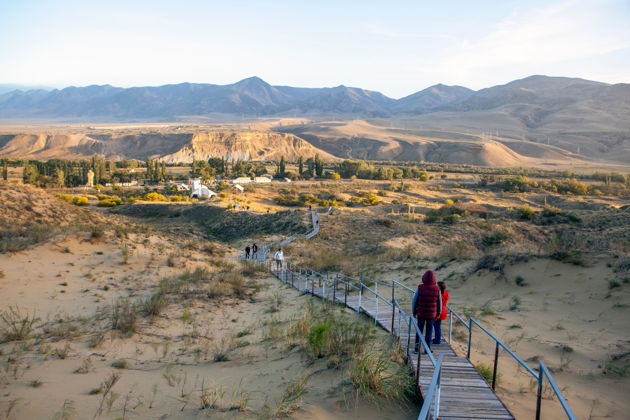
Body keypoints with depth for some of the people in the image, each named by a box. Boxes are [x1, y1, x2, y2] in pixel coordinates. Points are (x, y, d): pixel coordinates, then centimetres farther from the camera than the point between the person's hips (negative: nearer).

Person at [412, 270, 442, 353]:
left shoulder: (420, 288, -17)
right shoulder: (437, 289, -13)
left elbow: (414, 301, -9)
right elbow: (439, 303, -4)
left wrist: (414, 312, 5)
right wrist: (438, 314, 11)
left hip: (421, 313, 0)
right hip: (432, 314, 0)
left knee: (419, 330, 15)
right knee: (429, 332, 13)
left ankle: (417, 348, 14)